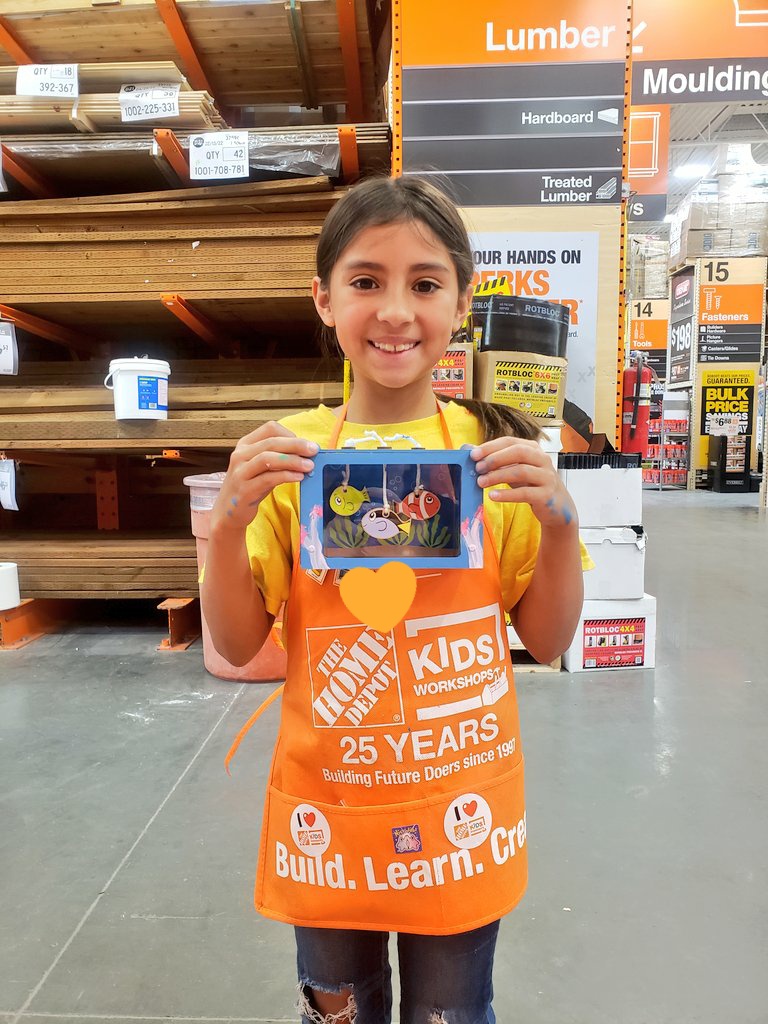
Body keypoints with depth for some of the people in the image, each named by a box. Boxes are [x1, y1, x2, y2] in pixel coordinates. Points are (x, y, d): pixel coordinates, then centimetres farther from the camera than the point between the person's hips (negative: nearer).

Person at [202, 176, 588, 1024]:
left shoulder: (495, 450, -9)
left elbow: (547, 640, -4)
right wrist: (230, 520, -23)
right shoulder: (287, 453, -8)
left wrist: (559, 519, -21)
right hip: (326, 809, 1)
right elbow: (238, 645, -6)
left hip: (461, 807, 0)